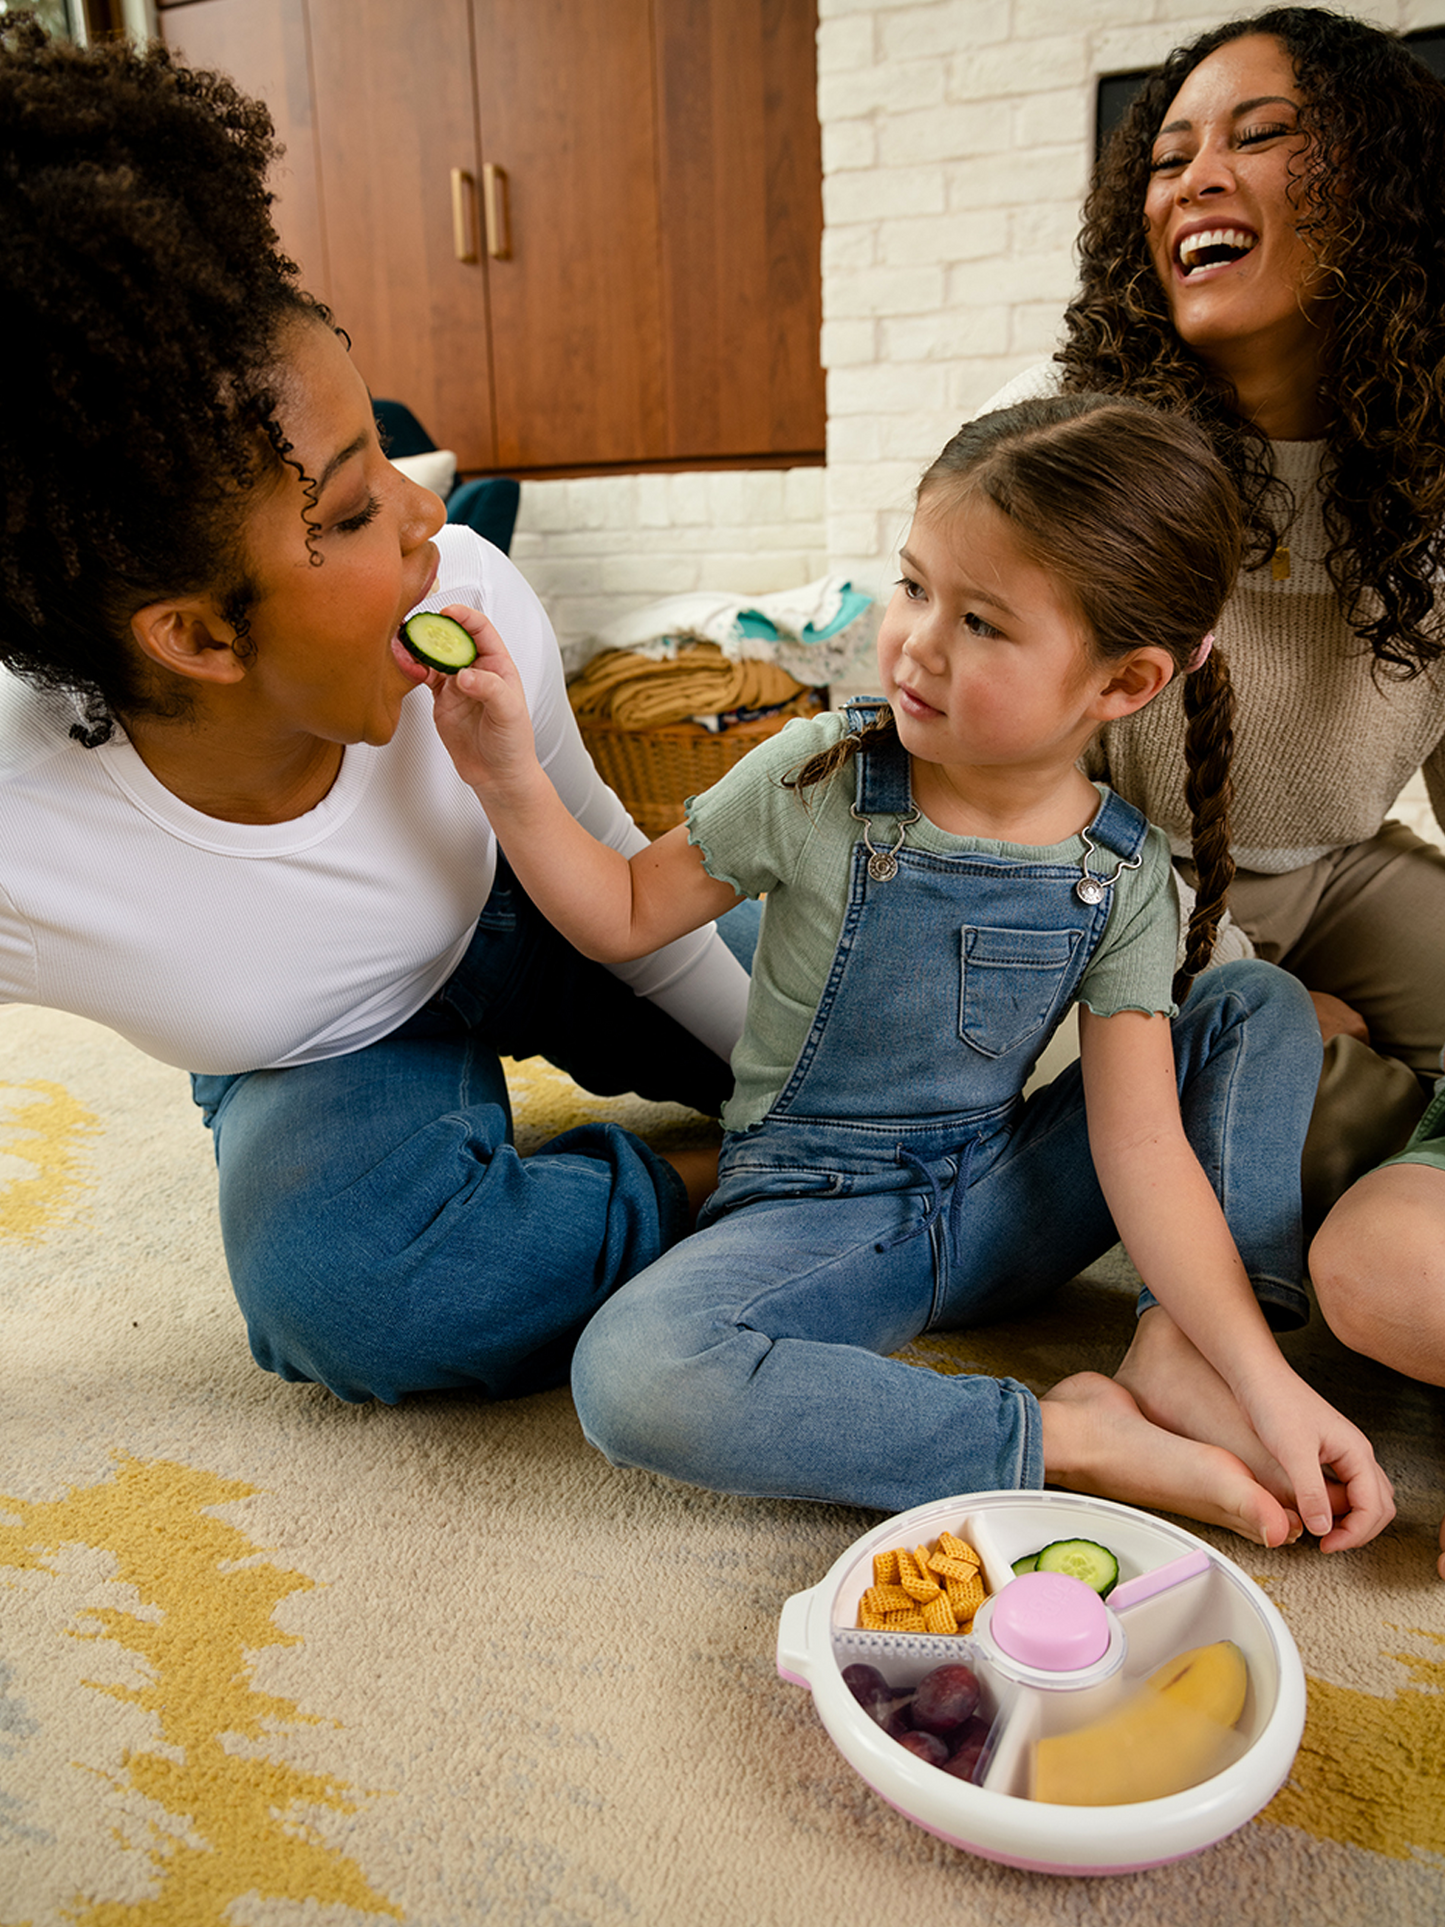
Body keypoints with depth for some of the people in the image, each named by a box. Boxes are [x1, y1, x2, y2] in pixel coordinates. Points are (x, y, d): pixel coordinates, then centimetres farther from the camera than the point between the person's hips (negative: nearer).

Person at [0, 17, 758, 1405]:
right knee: (345, 1282, -33)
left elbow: (605, 861, -9)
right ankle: (689, 1184, -9)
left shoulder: (475, 600, -27)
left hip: (503, 931, 3)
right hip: (320, 1069, -2)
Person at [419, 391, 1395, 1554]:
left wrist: (1265, 1383, -18)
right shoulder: (817, 783, -12)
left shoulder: (1124, 878, -8)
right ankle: (1075, 1439, -24)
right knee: (632, 1375, -34)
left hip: (999, 1200, 2)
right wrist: (510, 776, -18)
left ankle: (1182, 1364, -15)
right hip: (815, 1210, -2)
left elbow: (1143, 1146, -11)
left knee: (1264, 1008, -4)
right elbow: (623, 916, -3)